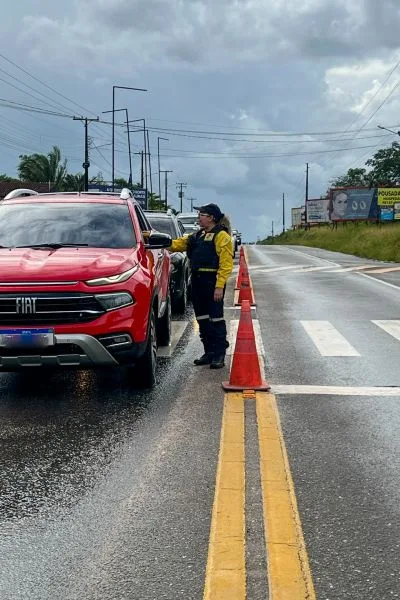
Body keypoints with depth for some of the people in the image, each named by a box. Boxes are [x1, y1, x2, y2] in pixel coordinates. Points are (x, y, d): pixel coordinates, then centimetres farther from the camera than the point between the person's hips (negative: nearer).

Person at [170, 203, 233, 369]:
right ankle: (209, 352, 21)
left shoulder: (221, 236, -8)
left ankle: (219, 354, 1)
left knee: (216, 317, -5)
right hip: (198, 281, 9)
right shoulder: (198, 236, 18)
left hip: (213, 282, -9)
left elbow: (226, 263, -15)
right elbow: (179, 244, 20)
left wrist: (220, 286, -22)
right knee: (202, 318, 12)